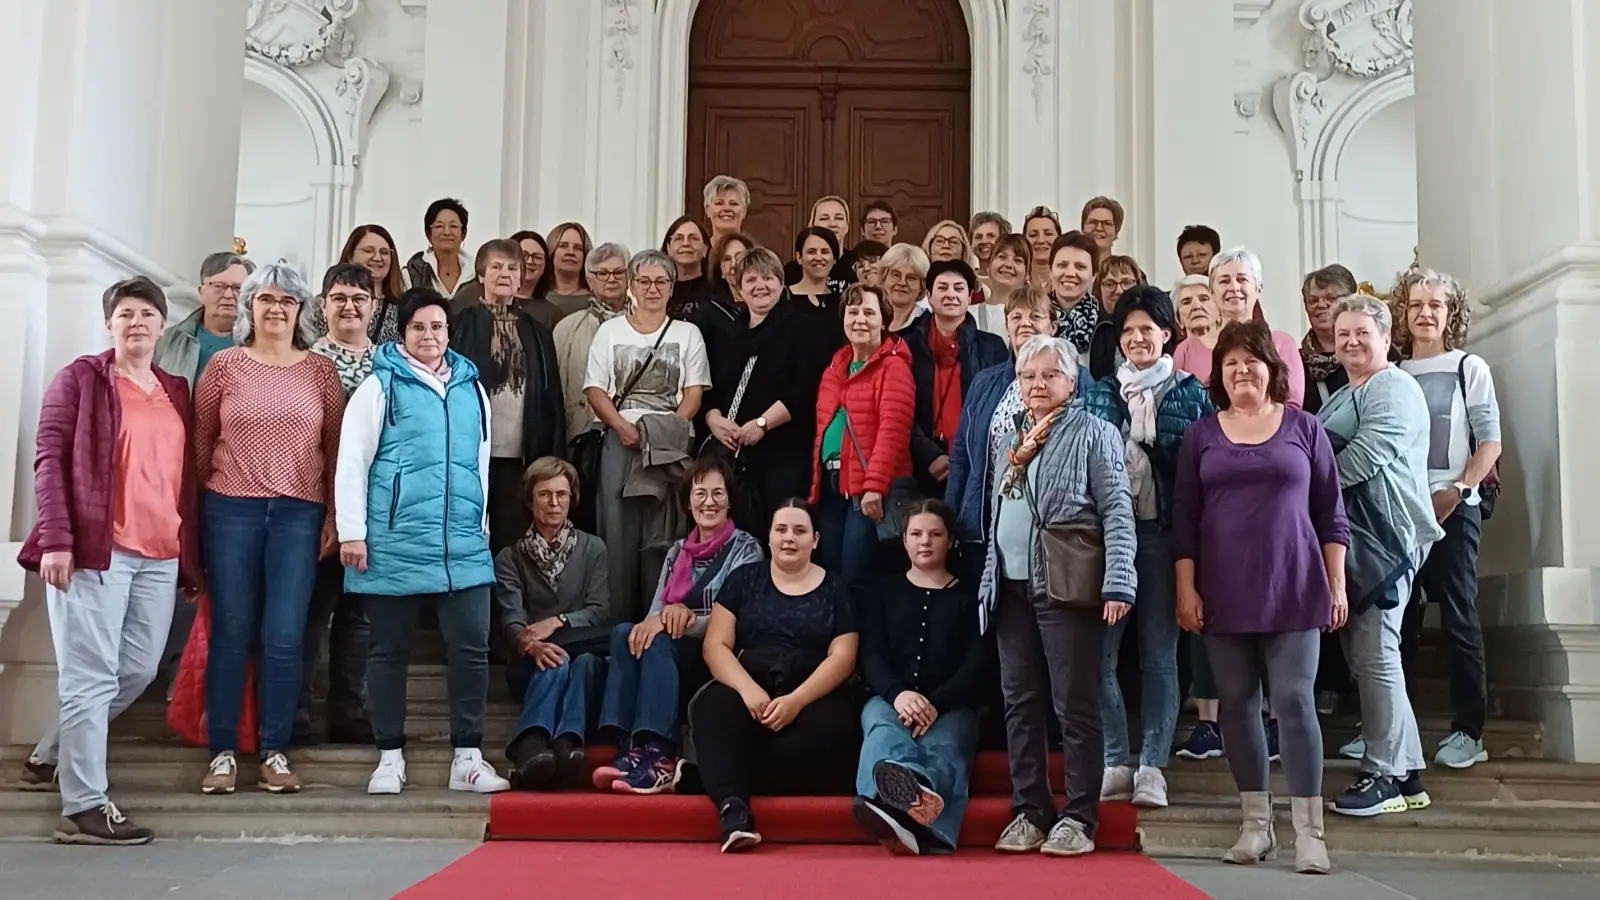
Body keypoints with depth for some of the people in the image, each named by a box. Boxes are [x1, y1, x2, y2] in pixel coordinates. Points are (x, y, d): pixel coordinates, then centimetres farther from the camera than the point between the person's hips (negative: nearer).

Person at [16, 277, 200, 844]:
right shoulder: (80, 379, 4)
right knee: (92, 676, -6)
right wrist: (55, 538, -15)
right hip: (94, 548, -6)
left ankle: (49, 758, 29)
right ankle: (84, 807, -1)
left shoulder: (176, 392, 18)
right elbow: (50, 461, -4)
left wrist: (191, 558, 16)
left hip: (161, 556, 6)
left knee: (138, 672, 9)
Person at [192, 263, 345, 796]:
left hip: (299, 513, 0)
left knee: (284, 637, -2)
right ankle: (222, 753, 10)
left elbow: (334, 447, 8)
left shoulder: (320, 370, 7)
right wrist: (201, 502, 9)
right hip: (231, 510, 0)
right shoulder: (224, 365, 5)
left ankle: (275, 754, 7)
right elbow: (201, 440, 10)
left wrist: (333, 515, 4)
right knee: (231, 633, 2)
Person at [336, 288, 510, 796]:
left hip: (463, 546, 4)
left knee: (471, 648, 1)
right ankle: (390, 757, 17)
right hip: (392, 545, -3)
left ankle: (467, 758, 10)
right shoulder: (381, 386, 0)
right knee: (390, 651, 6)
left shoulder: (472, 389, 12)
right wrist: (352, 533, -7)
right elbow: (352, 462, -3)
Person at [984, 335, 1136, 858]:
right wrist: (989, 579, 15)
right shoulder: (1011, 437, 16)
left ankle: (1078, 818, 5)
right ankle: (1029, 812, 18)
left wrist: (1117, 582, -19)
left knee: (1075, 705, -2)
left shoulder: (1094, 434, -3)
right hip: (1011, 588, 6)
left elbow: (1117, 510, -10)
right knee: (1020, 703, 9)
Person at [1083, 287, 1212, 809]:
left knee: (1159, 653, 3)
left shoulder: (1190, 394, 6)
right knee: (1097, 651, -2)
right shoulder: (1099, 393, 11)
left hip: (1163, 533, -2)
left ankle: (1152, 767, 10)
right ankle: (1115, 763, 10)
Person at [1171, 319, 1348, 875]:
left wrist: (1337, 585, 1)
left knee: (1294, 701, -5)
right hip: (1224, 593, 2)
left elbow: (1330, 514, 6)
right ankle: (1256, 824, 15)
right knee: (1237, 704, 5)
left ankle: (1309, 831, -2)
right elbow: (1184, 519, 5)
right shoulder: (1201, 435, 7)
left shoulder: (1303, 428, 5)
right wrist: (1186, 590, -2)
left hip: (1293, 588, -2)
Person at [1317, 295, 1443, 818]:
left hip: (1384, 538, -10)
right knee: (1363, 655, 9)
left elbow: (1361, 459, -18)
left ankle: (1385, 775, -2)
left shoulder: (1394, 389, -6)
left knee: (1374, 655, -9)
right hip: (1349, 539, 10)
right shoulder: (1343, 397, 24)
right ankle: (1406, 771, 15)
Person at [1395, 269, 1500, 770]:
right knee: (1398, 616, 7)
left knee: (1459, 616, -3)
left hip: (1452, 508, -3)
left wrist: (1457, 490, -14)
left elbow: (1490, 442, -2)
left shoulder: (1469, 368, 2)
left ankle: (1468, 731, 2)